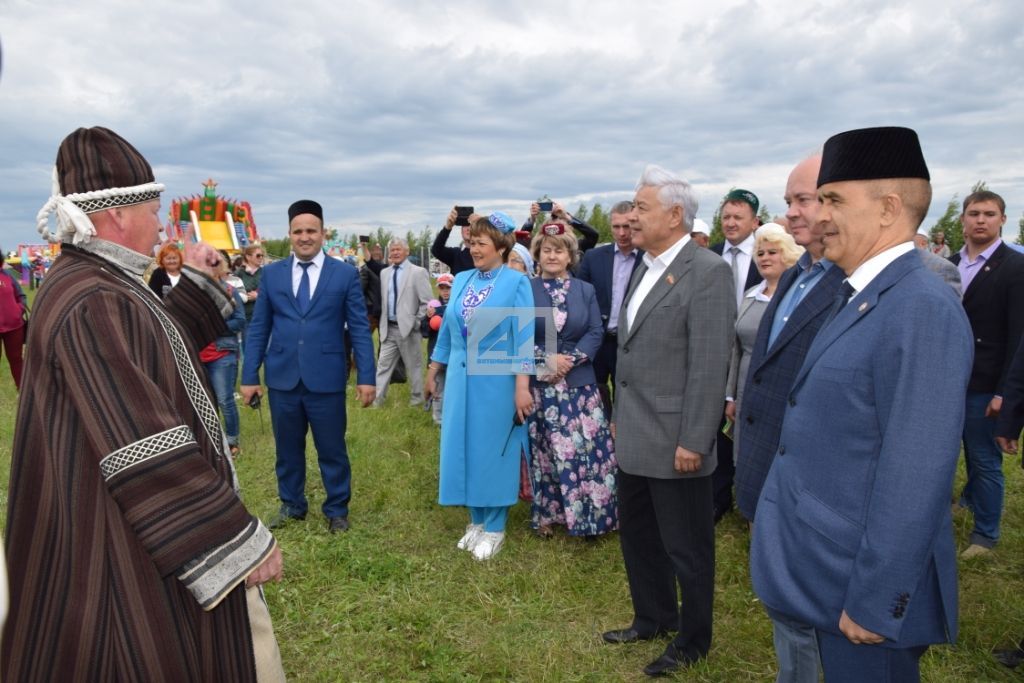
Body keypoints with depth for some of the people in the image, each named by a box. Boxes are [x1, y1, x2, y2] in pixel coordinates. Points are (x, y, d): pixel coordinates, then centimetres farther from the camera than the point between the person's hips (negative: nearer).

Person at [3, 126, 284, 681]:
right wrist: (240, 540, -25)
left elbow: (155, 355, 27)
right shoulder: (92, 306, -25)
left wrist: (194, 282, 23)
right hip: (133, 549, -10)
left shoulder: (100, 284, 9)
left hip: (146, 526, 10)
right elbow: (149, 455, -29)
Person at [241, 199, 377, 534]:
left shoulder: (345, 274, -1)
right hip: (282, 378, 2)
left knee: (332, 449, 9)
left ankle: (336, 509, 27)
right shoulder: (271, 274, 6)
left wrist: (366, 377, -7)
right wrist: (249, 375, 3)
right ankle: (291, 505, 34)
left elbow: (359, 328, -2)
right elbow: (258, 328, 7)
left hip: (326, 378, -2)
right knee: (287, 448, 15)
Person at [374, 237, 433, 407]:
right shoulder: (384, 273, 10)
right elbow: (383, 300, 16)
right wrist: (383, 322, 8)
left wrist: (417, 323, -11)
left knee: (414, 366, 8)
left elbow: (427, 302, -9)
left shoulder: (418, 272, -7)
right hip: (389, 328, 5)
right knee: (383, 365, 6)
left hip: (408, 328, -5)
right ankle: (377, 399, 12)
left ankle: (417, 398, 23)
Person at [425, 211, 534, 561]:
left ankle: (494, 527, 20)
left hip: (496, 380, -5)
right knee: (465, 448, 11)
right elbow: (447, 329, 15)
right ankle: (476, 520, 28)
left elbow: (523, 337, -12)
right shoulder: (461, 280, 8)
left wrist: (522, 387, -17)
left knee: (494, 450, 5)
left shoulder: (516, 282, -8)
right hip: (460, 378, 5)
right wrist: (433, 371, 17)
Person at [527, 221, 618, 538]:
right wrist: (546, 359, -16)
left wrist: (570, 359, -14)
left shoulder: (586, 290, 9)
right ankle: (546, 514, 19)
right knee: (544, 452, 6)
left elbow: (596, 333, 1)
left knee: (587, 449, 0)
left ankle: (590, 514, 14)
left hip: (579, 382, 2)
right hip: (539, 383, -1)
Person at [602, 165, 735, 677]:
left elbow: (710, 365, -19)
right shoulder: (645, 269, 11)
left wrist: (693, 441, -20)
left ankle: (691, 641, 31)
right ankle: (653, 618, 42)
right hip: (634, 437, 9)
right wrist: (620, 417, 17)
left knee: (686, 548, 10)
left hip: (673, 442, -8)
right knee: (637, 534, 21)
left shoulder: (707, 271, -15)